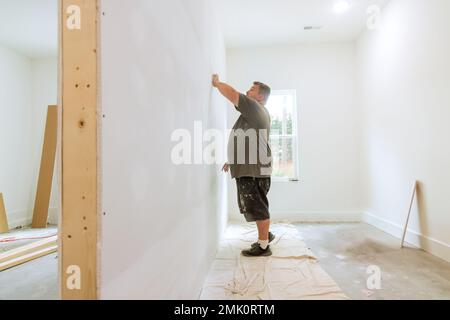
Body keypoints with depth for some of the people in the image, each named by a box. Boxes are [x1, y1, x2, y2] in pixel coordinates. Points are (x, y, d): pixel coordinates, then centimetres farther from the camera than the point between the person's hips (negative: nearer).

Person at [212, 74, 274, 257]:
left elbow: (232, 94, -17)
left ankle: (263, 246, 11)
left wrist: (217, 83, 1)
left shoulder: (256, 109, -8)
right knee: (254, 207, 19)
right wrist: (232, 160, 26)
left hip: (255, 170, -10)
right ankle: (265, 235, 35)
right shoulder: (254, 113, 23)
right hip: (249, 169, 10)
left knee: (257, 207, -1)